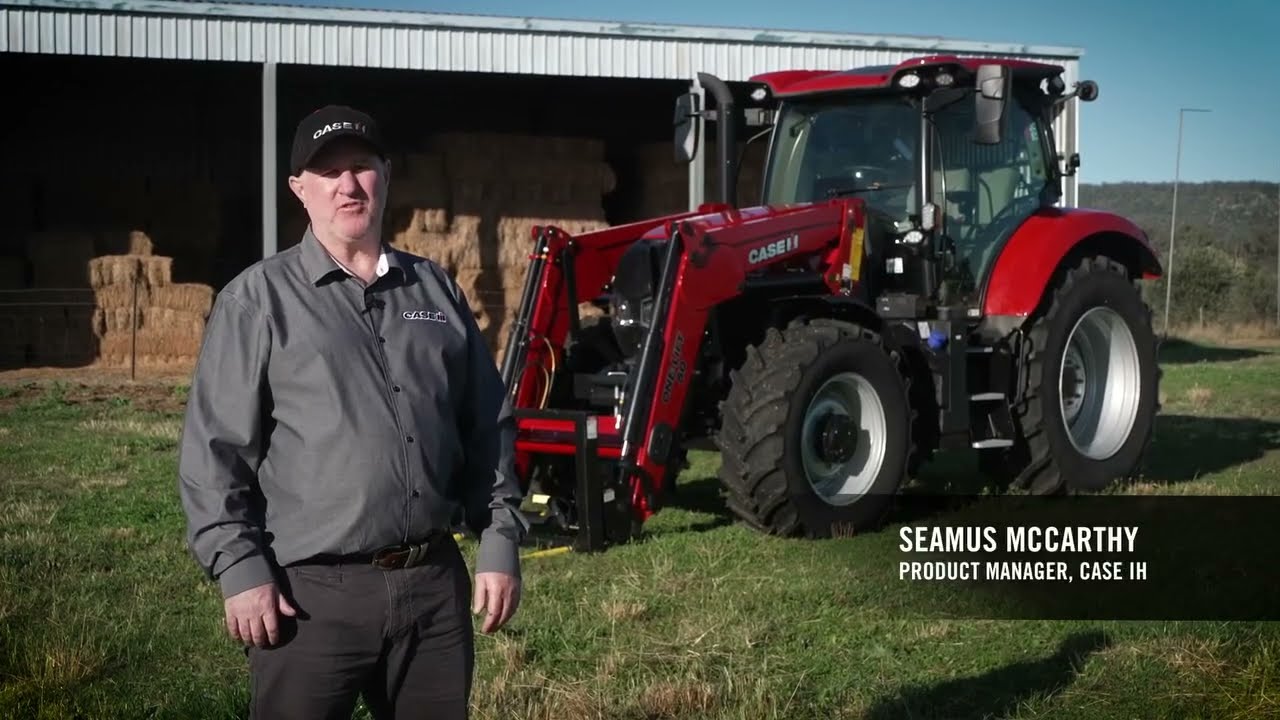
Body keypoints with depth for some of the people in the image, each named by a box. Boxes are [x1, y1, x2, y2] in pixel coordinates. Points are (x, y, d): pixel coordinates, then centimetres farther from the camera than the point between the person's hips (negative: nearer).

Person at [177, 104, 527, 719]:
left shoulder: (437, 291, 11)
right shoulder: (259, 299, -2)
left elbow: (488, 429, 13)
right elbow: (214, 449, -5)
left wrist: (499, 543, 7)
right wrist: (239, 570, -11)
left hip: (436, 582, 4)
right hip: (312, 592, -4)